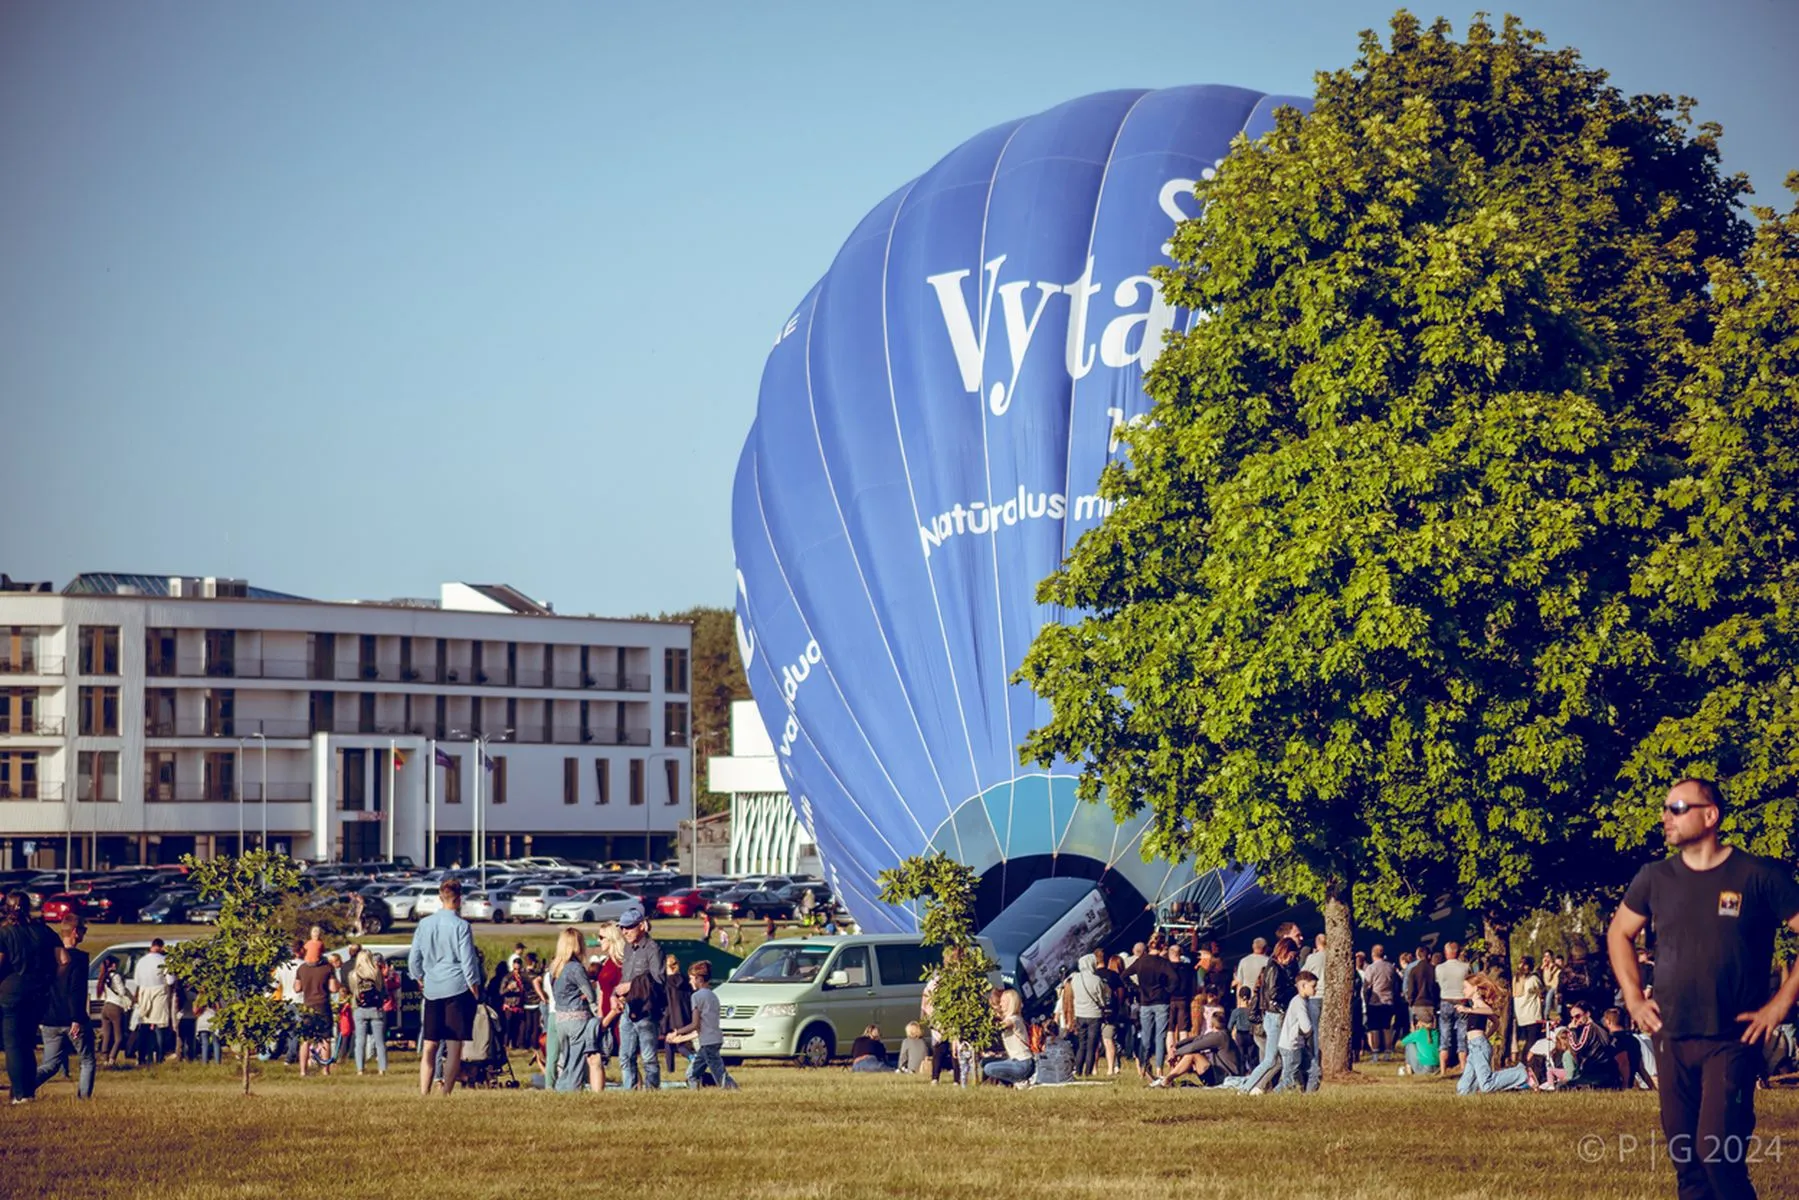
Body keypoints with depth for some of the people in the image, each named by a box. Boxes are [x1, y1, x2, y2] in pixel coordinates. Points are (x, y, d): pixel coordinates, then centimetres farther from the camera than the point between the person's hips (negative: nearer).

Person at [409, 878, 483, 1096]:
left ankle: (424, 1093, 1)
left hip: (432, 989, 4)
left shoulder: (425, 924, 4)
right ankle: (447, 1094, -5)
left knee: (429, 1045, 7)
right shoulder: (461, 926, -9)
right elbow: (468, 961, -9)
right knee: (454, 1046, -1)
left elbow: (413, 959, 7)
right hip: (458, 988, -4)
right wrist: (475, 987, 3)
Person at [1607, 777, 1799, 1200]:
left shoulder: (1758, 875, -8)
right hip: (1671, 1039, 5)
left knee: (1718, 1150, -16)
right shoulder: (1655, 878, 5)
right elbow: (1620, 933, 21)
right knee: (1683, 1154, 8)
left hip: (1732, 1039, -5)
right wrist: (1633, 998, 11)